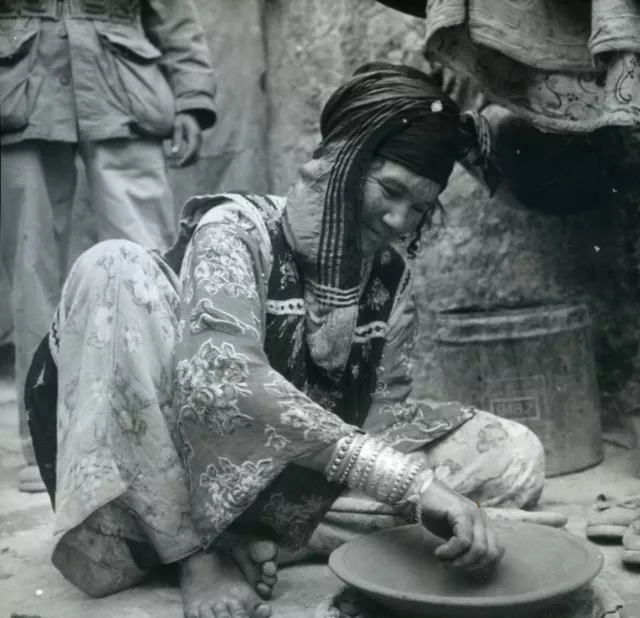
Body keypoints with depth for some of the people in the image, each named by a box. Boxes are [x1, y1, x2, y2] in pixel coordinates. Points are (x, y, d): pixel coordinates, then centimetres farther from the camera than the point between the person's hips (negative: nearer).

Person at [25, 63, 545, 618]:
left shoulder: (391, 279, 2)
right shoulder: (236, 229, -15)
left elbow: (386, 416, -4)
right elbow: (223, 381, -34)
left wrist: (439, 501, -26)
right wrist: (410, 480, -40)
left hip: (281, 485, 5)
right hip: (166, 474, -4)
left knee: (517, 457, -7)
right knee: (115, 266, -25)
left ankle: (246, 539, -16)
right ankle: (197, 550, -20)